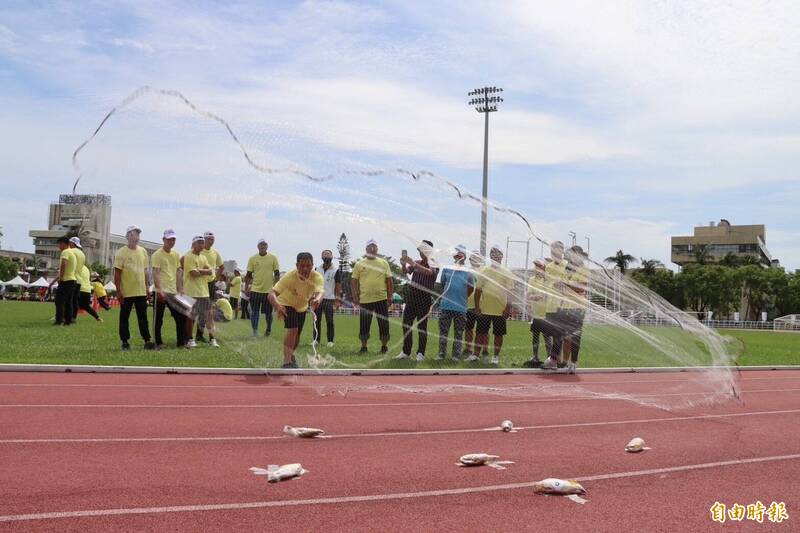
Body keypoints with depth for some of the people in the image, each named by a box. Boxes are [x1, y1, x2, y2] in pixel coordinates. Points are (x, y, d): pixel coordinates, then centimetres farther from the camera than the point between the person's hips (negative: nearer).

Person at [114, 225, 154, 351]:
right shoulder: (121, 253, -8)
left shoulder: (143, 251, 9)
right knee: (124, 317, 5)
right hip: (126, 292, -4)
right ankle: (125, 342, 12)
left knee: (143, 317, 5)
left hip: (141, 292, 4)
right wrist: (118, 291, -12)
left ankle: (147, 341, 6)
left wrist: (147, 287, 13)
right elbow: (117, 273, -9)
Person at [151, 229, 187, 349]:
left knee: (181, 317, 4)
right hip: (161, 292, -6)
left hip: (173, 292, 6)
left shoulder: (176, 255, 13)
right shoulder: (157, 255, -8)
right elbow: (155, 273, -16)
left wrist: (179, 290, 12)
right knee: (158, 319, 2)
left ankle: (182, 342, 11)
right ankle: (158, 343, 11)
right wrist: (159, 290, -26)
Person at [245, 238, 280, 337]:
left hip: (269, 290, 0)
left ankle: (268, 330, 29)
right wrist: (246, 288, 2)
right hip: (255, 289, 0)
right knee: (254, 311, -4)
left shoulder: (273, 258, 1)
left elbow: (277, 273, 3)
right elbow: (248, 275, 6)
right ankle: (255, 331, -2)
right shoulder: (252, 259, 2)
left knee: (268, 312, 9)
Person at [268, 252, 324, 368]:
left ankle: (291, 356, 46)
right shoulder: (289, 277, -37)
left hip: (302, 306, 4)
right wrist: (277, 305, -65)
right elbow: (272, 294, -44)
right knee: (292, 329, -26)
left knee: (297, 333, 17)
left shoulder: (317, 277, -31)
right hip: (286, 304, -4)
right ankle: (287, 362, -21)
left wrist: (317, 299, -76)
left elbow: (319, 292, -51)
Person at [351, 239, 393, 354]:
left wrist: (390, 296, 0)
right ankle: (364, 347, 16)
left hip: (381, 299, 0)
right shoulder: (360, 264, 5)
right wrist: (355, 297, -1)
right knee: (364, 325, 4)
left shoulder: (384, 263, 7)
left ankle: (384, 346, 15)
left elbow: (389, 281, 7)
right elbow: (353, 281, 6)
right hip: (365, 300, 0)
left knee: (384, 324, 3)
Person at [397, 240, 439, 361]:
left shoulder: (434, 265, -3)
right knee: (406, 325, 5)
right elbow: (405, 272, -1)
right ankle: (406, 352, 13)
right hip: (411, 298, 5)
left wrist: (413, 264, -38)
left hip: (424, 300, -5)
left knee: (422, 327, -4)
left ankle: (420, 354, 2)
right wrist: (404, 265, -23)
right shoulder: (416, 263, 11)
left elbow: (428, 272, -26)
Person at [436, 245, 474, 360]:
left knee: (458, 333, 4)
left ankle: (456, 355, 11)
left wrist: (462, 299, 12)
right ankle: (441, 354, 9)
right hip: (445, 306, 1)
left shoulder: (468, 272, 2)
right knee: (443, 331, 3)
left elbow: (471, 289, 10)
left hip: (461, 307, -1)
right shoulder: (446, 269, 6)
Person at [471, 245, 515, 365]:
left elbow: (510, 292, -2)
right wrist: (477, 306, -1)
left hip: (500, 310, -1)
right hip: (484, 309, 1)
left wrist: (508, 308, -8)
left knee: (498, 334, 6)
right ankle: (475, 355, 13)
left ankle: (496, 356, 17)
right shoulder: (484, 271, 5)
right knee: (480, 332, 5)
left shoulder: (507, 273, 0)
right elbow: (478, 290, 5)